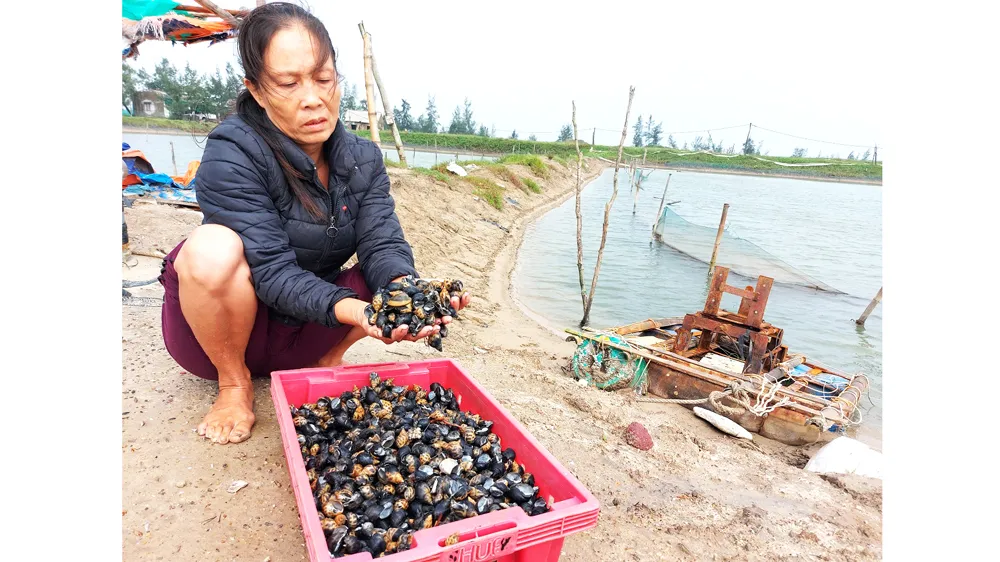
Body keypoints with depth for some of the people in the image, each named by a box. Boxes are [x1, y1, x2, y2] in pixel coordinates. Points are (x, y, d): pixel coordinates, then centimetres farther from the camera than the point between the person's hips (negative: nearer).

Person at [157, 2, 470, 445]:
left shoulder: (363, 159, -5)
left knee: (400, 278, -17)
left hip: (302, 334, 4)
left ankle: (326, 361, 6)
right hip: (221, 331, -3)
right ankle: (234, 382, -8)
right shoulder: (232, 155, -21)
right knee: (212, 247, -34)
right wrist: (352, 309, -45)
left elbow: (383, 246, -17)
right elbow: (271, 271, -28)